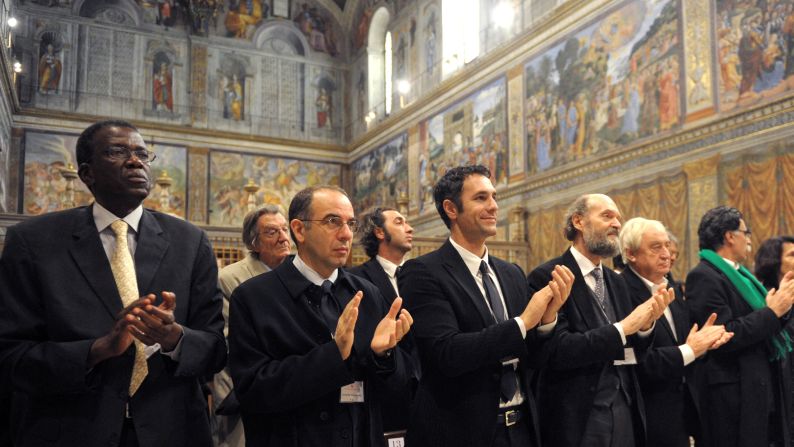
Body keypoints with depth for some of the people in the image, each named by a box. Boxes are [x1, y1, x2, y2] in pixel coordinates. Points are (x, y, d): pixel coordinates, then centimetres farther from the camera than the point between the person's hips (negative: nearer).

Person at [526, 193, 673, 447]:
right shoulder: (548, 277, -12)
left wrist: (645, 326, -8)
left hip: (625, 413, 7)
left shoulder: (616, 282, 11)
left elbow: (630, 353, 12)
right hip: (578, 417, -6)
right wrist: (623, 328, -19)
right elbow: (558, 350, -21)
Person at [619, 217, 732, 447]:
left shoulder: (672, 288, 9)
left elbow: (679, 339, 12)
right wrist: (689, 351, -20)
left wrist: (703, 340, -9)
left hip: (684, 406, 8)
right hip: (651, 414, -8)